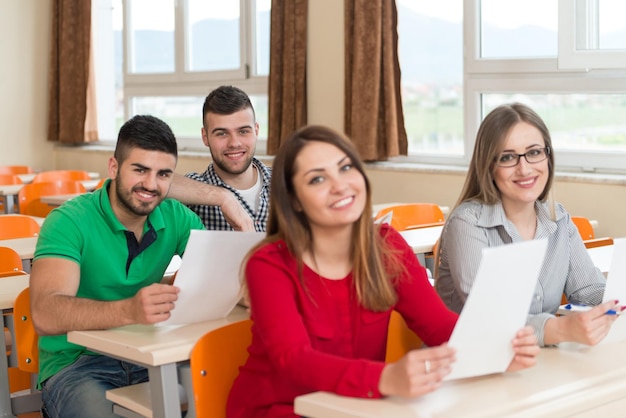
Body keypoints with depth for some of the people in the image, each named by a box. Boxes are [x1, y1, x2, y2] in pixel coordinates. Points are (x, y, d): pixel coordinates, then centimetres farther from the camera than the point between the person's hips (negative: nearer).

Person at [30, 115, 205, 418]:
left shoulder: (176, 218, 3)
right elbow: (45, 315, -26)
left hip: (146, 357, 4)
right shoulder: (69, 221, -13)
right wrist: (129, 310, -43)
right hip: (75, 364, -4)